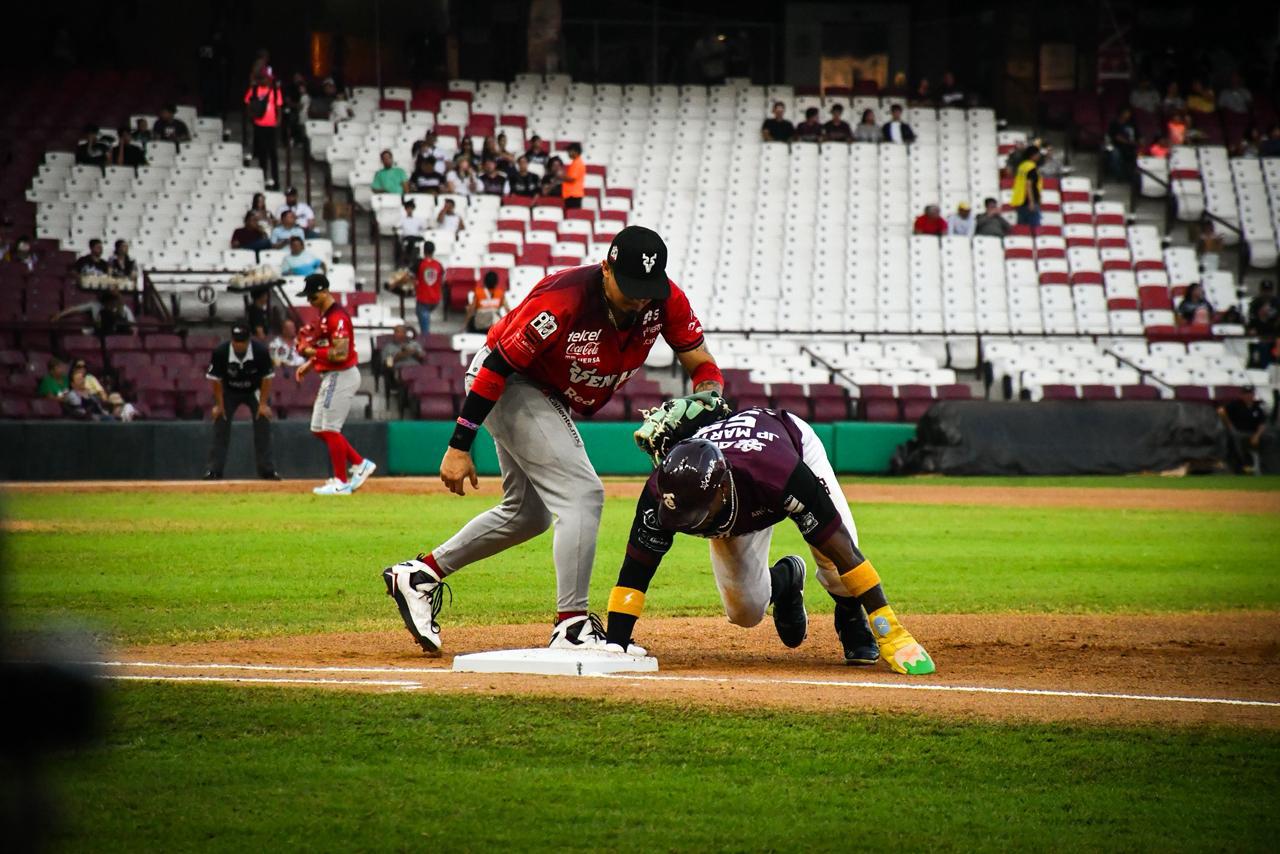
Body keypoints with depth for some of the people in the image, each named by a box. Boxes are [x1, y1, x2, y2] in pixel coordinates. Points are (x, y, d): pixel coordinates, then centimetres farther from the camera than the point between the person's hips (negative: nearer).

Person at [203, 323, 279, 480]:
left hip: (255, 391, 0)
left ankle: (267, 470, -1)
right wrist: (219, 404, -13)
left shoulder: (260, 351, -28)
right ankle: (213, 471, -3)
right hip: (229, 391, 0)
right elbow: (215, 379, -14)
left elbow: (267, 378, -15)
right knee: (220, 427, -7)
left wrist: (263, 404, -16)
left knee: (263, 426, -9)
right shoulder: (220, 352, -28)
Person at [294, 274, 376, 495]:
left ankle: (341, 483, 0)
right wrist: (309, 364, 12)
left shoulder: (337, 317, -19)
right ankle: (360, 464, 17)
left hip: (342, 376, -11)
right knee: (319, 429, 13)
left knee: (330, 429, -7)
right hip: (331, 377, 11)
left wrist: (312, 352, -19)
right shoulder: (324, 315, 14)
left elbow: (341, 353, -25)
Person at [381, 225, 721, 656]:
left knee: (529, 514, 19)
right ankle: (572, 627, -19)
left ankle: (420, 574, 27)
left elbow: (702, 365, -12)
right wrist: (459, 446, -27)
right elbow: (496, 368, -28)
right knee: (582, 493, -20)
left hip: (550, 399, 9)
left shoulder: (665, 301, -18)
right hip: (509, 387, -9)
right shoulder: (563, 300, -34)